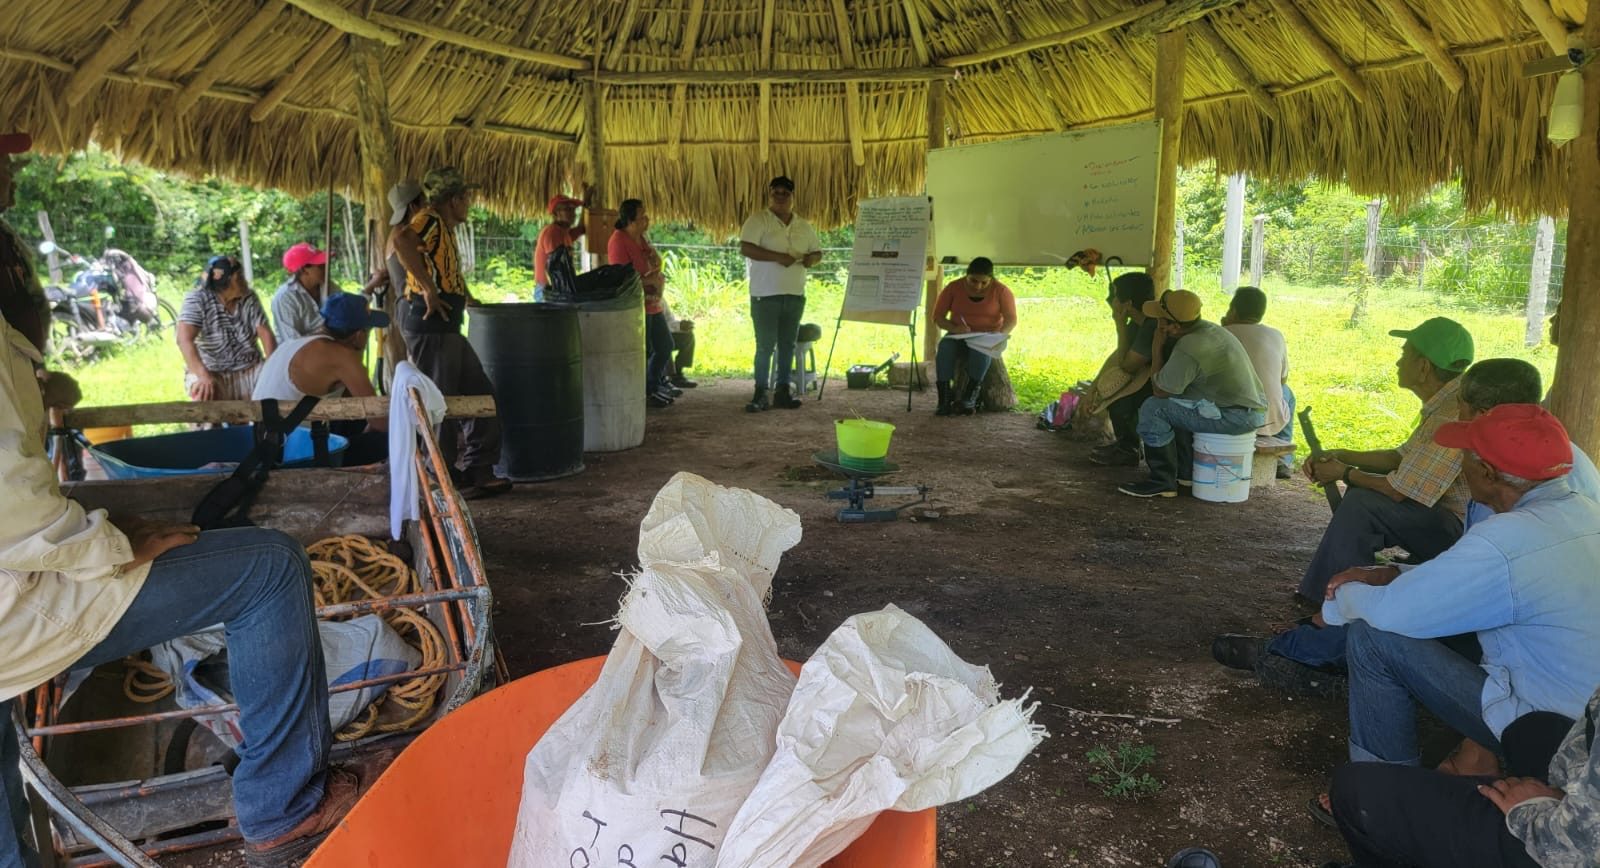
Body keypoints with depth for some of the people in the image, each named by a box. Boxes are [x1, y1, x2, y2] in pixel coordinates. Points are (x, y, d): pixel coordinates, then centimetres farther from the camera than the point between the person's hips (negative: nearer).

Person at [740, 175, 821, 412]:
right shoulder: (758, 220, -4)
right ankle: (761, 394, 4)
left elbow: (817, 251, 20)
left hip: (795, 295, 5)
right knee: (765, 346, -3)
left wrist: (812, 258, -5)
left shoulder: (803, 225, 13)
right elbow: (745, 248, -16)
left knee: (787, 345, 10)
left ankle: (783, 391, 18)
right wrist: (778, 257, -22)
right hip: (765, 295, -5)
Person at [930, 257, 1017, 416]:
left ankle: (970, 399, -37)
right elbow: (938, 316, -3)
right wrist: (955, 328, -24)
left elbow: (1011, 319, -10)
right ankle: (944, 399, -36)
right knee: (945, 347, -33)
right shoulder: (953, 287, -3)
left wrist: (1000, 334, -32)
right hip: (959, 336, 1)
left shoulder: (1000, 291, -5)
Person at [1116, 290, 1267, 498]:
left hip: (1236, 416, -10)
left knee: (1154, 408, -10)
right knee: (1175, 402, 26)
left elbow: (1159, 390, -11)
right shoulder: (1211, 329, 9)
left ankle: (1162, 481, -2)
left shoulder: (1189, 348, -22)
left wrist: (1157, 346, -7)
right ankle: (1186, 471, 27)